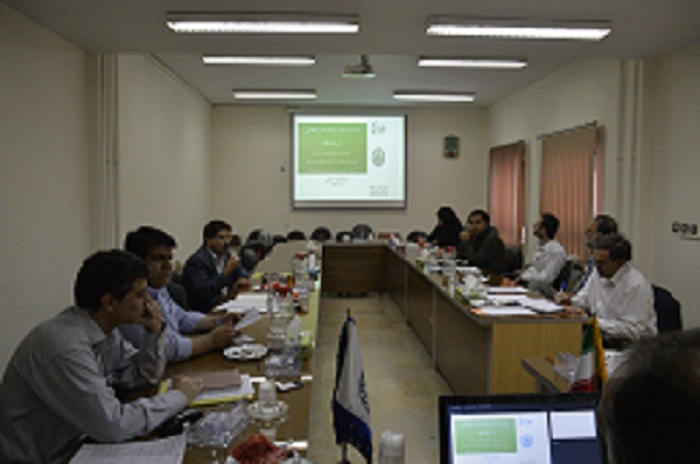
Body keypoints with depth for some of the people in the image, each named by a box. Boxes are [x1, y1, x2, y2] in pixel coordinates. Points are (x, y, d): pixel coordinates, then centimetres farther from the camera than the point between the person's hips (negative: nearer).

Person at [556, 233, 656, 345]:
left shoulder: (636, 285, -20)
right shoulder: (598, 273, 2)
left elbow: (632, 330, -22)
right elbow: (584, 299, 18)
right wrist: (569, 302, -4)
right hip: (604, 340, 7)